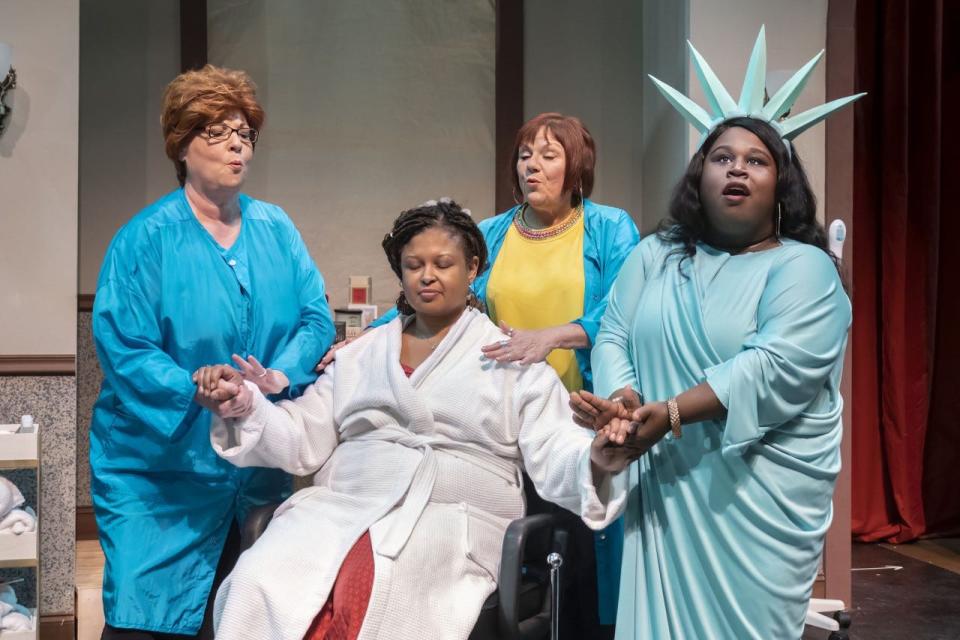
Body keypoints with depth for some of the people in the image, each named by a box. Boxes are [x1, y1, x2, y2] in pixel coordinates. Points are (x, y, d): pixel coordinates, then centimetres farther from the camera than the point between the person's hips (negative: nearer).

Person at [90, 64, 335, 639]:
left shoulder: (275, 229, 5)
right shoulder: (147, 237, -8)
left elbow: (316, 316, 1)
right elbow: (123, 349, -15)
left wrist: (281, 376, -17)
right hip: (160, 468, -4)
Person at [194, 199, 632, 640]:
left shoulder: (513, 358, 11)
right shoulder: (360, 354, 21)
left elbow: (553, 454, 1)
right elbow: (304, 441, 16)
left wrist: (596, 459, -23)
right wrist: (242, 405, -2)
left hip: (453, 520, -3)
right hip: (343, 509, 3)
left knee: (371, 602, -34)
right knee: (261, 586, -27)